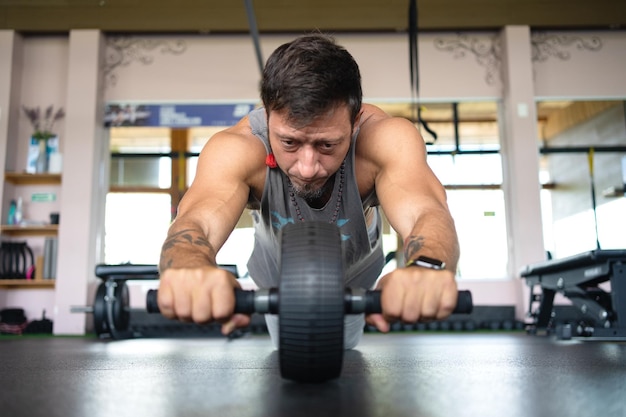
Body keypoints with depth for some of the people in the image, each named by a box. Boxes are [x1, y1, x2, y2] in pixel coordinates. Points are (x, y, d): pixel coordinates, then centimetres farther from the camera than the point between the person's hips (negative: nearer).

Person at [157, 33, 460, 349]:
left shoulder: (386, 140, -43)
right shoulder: (236, 150, -42)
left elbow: (425, 213, -59)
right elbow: (198, 221, -59)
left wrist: (425, 269, -85)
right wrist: (192, 272, -85)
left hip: (355, 278, 1)